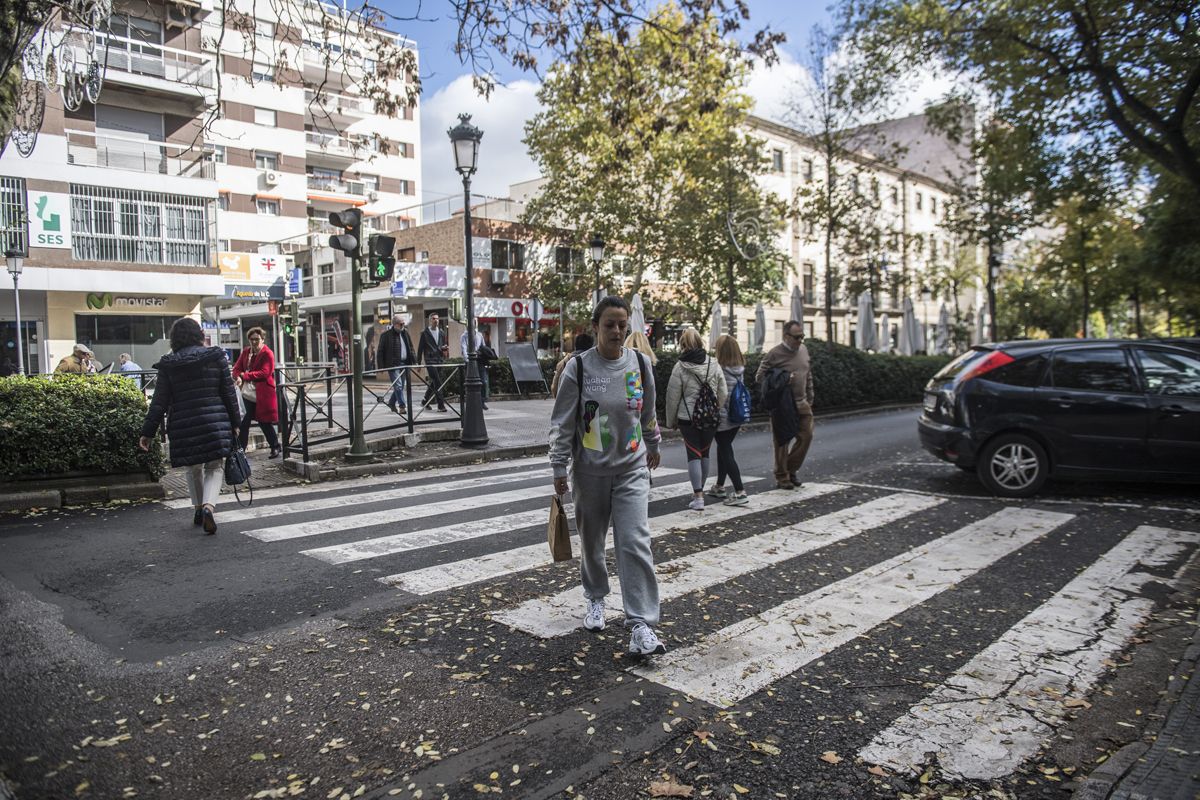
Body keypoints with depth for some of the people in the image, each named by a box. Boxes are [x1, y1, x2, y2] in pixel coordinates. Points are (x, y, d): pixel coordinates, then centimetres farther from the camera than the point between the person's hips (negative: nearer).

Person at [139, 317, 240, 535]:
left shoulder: (168, 365, 1)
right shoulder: (216, 357, -1)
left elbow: (159, 401, 0)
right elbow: (229, 393, 2)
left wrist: (148, 432, 6)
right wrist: (235, 423, 10)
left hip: (184, 427, 1)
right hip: (215, 422, -1)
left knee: (194, 468, 20)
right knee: (215, 467, 6)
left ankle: (199, 509, 25)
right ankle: (208, 506, -16)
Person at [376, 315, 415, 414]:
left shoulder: (405, 334, 13)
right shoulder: (386, 335, -4)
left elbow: (411, 348, 17)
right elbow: (380, 351, -4)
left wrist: (414, 360, 5)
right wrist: (381, 366, -10)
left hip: (404, 364, 6)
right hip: (393, 364, -6)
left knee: (401, 386, 10)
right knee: (398, 385, -12)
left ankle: (391, 403, 27)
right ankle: (402, 406, -10)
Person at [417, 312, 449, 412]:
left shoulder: (442, 333, 14)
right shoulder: (425, 333, 0)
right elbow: (420, 348, 2)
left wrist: (445, 348, -3)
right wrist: (418, 362, 0)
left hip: (439, 360, 5)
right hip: (430, 360, -5)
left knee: (433, 383, 11)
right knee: (437, 383, -12)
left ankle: (425, 401, 28)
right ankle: (441, 404, -10)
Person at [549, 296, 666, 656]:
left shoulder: (640, 363, 0)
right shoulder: (578, 367, -9)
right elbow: (562, 422, -5)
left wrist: (653, 445, 27)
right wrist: (559, 468, -6)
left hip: (632, 469, 1)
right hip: (589, 471, -1)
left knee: (635, 543, -9)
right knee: (591, 541, 14)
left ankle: (641, 626, -7)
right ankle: (595, 598, 40)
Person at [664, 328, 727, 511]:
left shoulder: (680, 367, -9)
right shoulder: (714, 366, 1)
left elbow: (673, 396, -6)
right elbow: (723, 393, 3)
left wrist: (671, 420, 5)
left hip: (688, 418, -3)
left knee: (693, 454, 0)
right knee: (705, 453, 16)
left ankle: (698, 496, -6)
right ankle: (700, 490, 28)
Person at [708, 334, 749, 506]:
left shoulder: (720, 370, -18)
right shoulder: (740, 370, 1)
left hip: (723, 418, -7)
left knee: (726, 453, -2)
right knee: (723, 449, 20)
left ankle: (740, 492, -8)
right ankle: (719, 486, 31)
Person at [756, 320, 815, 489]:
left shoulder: (803, 350, 9)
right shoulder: (775, 354, -11)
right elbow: (759, 377, -8)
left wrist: (810, 398, 17)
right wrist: (781, 379, -18)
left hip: (802, 404, 6)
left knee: (806, 436, 1)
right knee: (782, 441, 2)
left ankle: (792, 468, 21)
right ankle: (782, 477, 14)